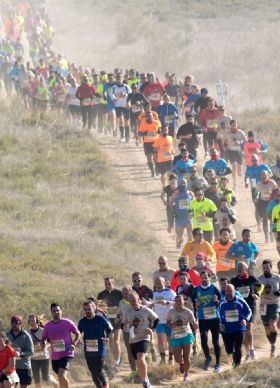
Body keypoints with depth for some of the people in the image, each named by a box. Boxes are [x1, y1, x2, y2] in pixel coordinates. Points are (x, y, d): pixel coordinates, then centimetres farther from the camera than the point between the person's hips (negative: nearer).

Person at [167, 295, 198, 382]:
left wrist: (194, 324, -31)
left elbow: (195, 326, -7)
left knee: (186, 357, -3)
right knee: (178, 359, -8)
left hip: (187, 336, -1)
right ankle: (181, 363, 31)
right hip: (176, 337, 1)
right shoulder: (171, 312, -4)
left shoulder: (188, 312, -10)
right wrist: (172, 325, -9)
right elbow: (168, 322, 13)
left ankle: (186, 374, 22)